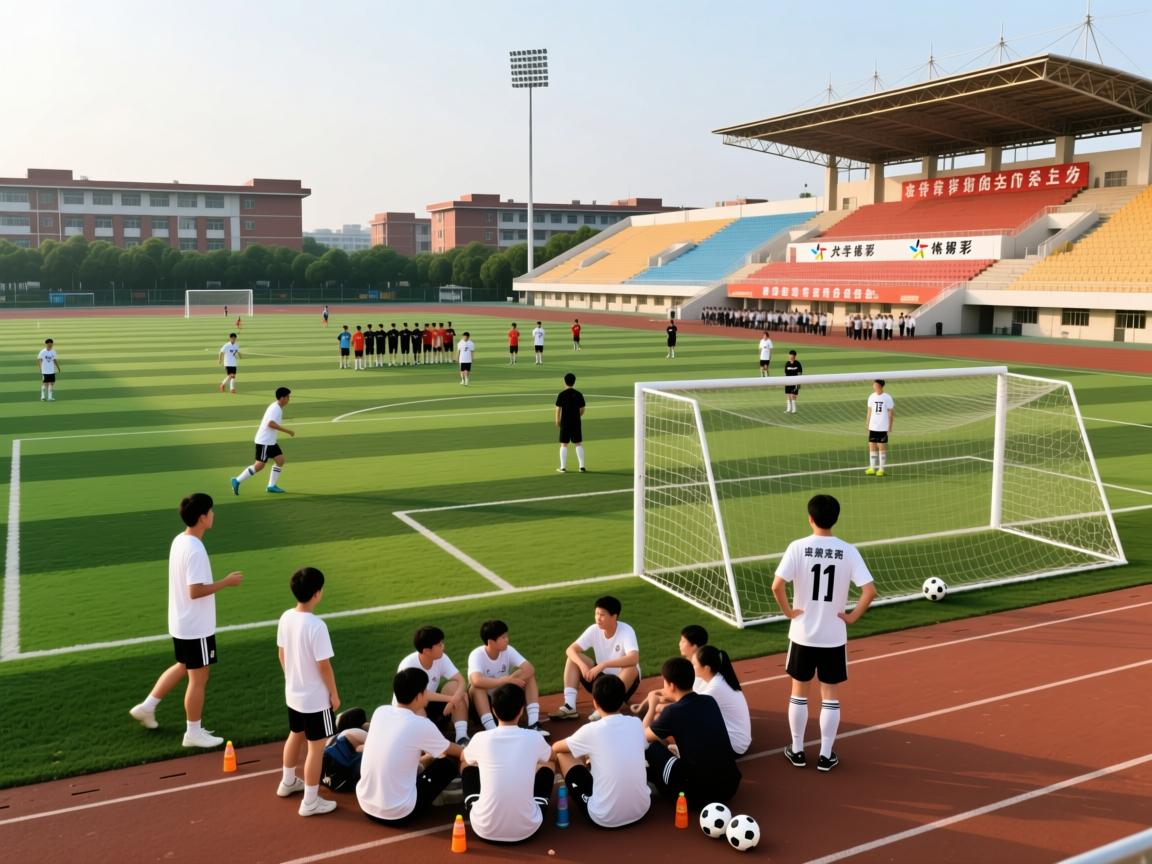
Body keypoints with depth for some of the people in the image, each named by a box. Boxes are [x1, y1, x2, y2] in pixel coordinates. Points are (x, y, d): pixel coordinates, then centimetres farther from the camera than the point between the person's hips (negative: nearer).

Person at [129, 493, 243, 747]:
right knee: (198, 677, 5)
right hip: (196, 626, -9)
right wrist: (226, 582, -21)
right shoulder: (195, 550, -26)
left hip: (181, 622, 9)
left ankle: (147, 707, 33)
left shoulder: (179, 541, 4)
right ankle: (193, 733, 17)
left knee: (183, 666, 27)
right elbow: (195, 591, -29)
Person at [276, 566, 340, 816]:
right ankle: (310, 801, 14)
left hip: (293, 693, 8)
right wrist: (334, 694, -9)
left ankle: (288, 782, 46)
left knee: (296, 736, 27)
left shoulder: (286, 618, -5)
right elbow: (324, 665, -22)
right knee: (316, 746, 6)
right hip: (316, 698, -8)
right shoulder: (316, 625, -28)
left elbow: (282, 653, 7)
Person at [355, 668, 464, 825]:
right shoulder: (421, 725, -15)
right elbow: (451, 750, 6)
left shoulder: (380, 711, -1)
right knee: (449, 763, 11)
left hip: (365, 805, 7)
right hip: (398, 814, -6)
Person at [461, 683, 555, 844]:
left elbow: (462, 758, 20)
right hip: (526, 829, 0)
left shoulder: (481, 738, -6)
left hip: (485, 829, 0)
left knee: (468, 765, 25)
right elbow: (550, 756, 22)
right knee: (547, 766, 24)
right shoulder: (534, 738, -5)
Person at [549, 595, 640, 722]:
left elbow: (634, 659, -41)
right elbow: (571, 649, -12)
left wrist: (603, 664, -44)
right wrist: (582, 665, -32)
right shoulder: (594, 630, -9)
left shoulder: (626, 631, -23)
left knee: (631, 668, -36)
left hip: (623, 681, -5)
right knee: (573, 658, -11)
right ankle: (569, 706, -21)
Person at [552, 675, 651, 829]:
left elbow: (556, 748, 6)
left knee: (563, 754, 12)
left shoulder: (591, 731, -13)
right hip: (642, 809, 5)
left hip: (605, 818, -5)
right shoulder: (637, 723, -1)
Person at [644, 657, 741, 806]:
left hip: (697, 794, -6)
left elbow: (642, 736, 11)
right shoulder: (710, 701, 7)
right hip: (730, 786, 6)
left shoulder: (673, 712, -9)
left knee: (652, 746, 8)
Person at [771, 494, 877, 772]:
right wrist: (853, 616, -2)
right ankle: (826, 755, 18)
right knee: (830, 695, 12)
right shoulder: (848, 551, -7)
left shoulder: (798, 547, -11)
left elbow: (777, 585, -20)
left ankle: (797, 751, 23)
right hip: (834, 636, 1)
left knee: (799, 691, 14)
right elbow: (869, 590, -14)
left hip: (803, 634, 0)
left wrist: (788, 611, -5)